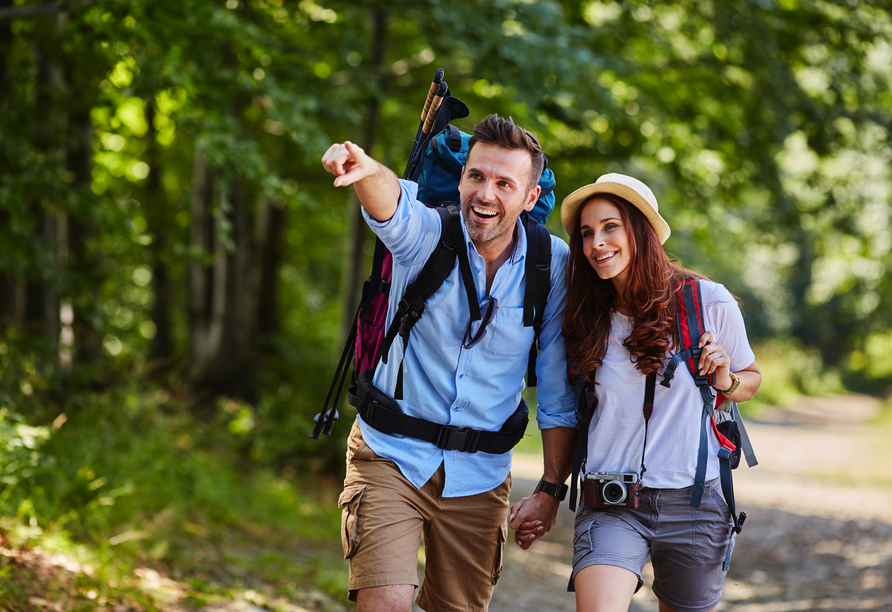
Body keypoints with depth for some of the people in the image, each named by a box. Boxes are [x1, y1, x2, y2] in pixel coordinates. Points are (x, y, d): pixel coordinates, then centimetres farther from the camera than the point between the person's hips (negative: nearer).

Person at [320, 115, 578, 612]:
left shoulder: (553, 266, -5)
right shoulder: (427, 231, -11)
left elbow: (558, 392, 2)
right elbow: (391, 203, -37)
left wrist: (551, 490, 1)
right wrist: (367, 171, -60)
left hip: (479, 476, 2)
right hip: (391, 457, -2)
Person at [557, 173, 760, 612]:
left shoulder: (710, 302, -2)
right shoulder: (590, 319, 3)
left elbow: (751, 379, 13)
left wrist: (725, 382, -8)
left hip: (693, 503, 0)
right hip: (611, 506, 0)